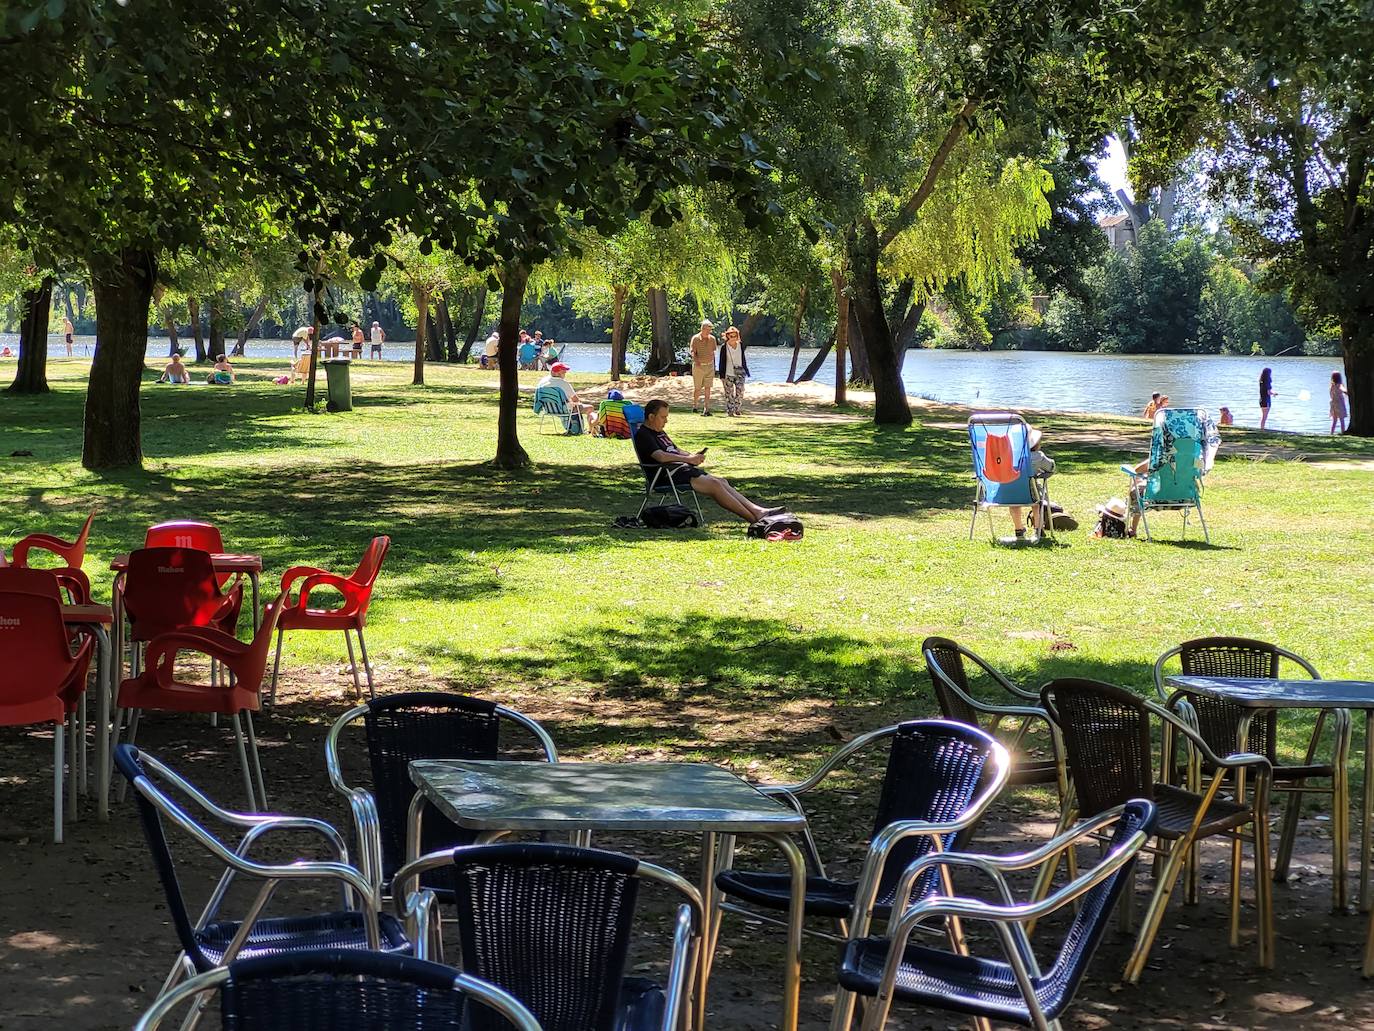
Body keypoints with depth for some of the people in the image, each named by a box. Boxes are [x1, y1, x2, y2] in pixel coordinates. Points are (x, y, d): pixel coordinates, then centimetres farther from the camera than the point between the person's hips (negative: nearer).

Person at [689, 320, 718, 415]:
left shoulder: (712, 339, 7)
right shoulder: (695, 339, -6)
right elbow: (693, 352, -12)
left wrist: (714, 365, 16)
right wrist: (696, 361, -30)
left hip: (709, 366, 3)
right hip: (698, 366, -3)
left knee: (708, 388, -4)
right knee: (697, 388, 6)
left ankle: (706, 409, -5)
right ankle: (694, 405, 26)